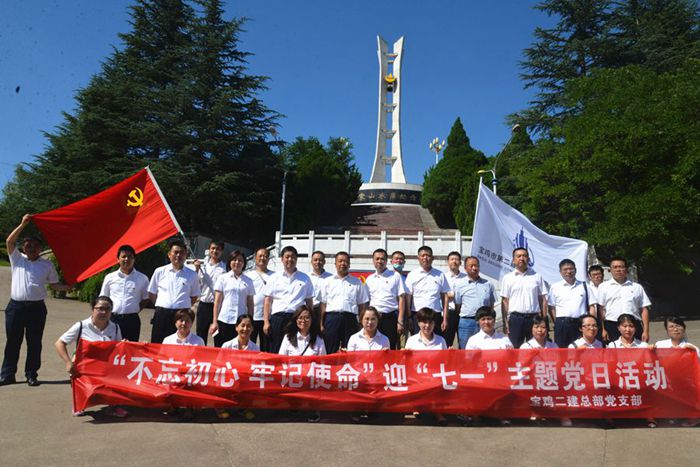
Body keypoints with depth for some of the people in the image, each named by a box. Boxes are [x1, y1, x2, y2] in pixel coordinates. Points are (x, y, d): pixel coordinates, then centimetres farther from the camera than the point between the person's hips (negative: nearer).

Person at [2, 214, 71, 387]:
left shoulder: (47, 265, 9)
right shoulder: (17, 259, 8)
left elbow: (53, 284, 11)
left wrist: (67, 287, -8)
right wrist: (23, 224, -10)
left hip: (36, 308, 0)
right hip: (16, 306, 0)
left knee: (34, 343, 4)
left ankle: (32, 375, 13)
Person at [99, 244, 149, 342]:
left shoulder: (142, 278, 3)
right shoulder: (110, 277, 7)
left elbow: (145, 299, 13)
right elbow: (103, 299, 15)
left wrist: (136, 310, 3)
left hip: (132, 320, -1)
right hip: (113, 319, 1)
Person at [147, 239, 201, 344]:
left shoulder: (192, 275, 4)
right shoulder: (159, 272, 6)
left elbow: (194, 296, 14)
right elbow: (151, 294, 13)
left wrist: (183, 307, 4)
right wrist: (162, 307, 8)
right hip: (162, 315, 0)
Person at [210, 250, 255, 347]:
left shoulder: (248, 281, 9)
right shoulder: (223, 278, 4)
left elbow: (250, 304, 11)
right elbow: (217, 301, 2)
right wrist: (215, 322, -3)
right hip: (224, 320, -1)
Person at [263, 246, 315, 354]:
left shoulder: (305, 279, 11)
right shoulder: (274, 278, 10)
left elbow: (309, 302, 12)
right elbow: (268, 301, 7)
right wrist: (266, 321, 0)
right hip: (278, 317, 0)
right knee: (275, 351, 2)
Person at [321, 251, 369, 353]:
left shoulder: (357, 282, 11)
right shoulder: (328, 281, 11)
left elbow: (362, 305, 9)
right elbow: (323, 304, 8)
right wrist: (321, 324, 1)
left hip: (350, 318, 0)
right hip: (331, 318, 0)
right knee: (330, 352, 1)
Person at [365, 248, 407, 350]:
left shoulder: (395, 276, 5)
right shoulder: (369, 279, 14)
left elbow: (401, 299, 0)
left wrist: (400, 321, -7)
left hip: (390, 317, -3)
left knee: (390, 348, -1)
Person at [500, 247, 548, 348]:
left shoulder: (537, 276, 7)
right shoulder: (507, 278, 5)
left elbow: (543, 299, 7)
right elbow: (505, 301, 3)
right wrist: (505, 321, -3)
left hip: (534, 317, 1)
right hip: (515, 318, -1)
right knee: (515, 348, 3)